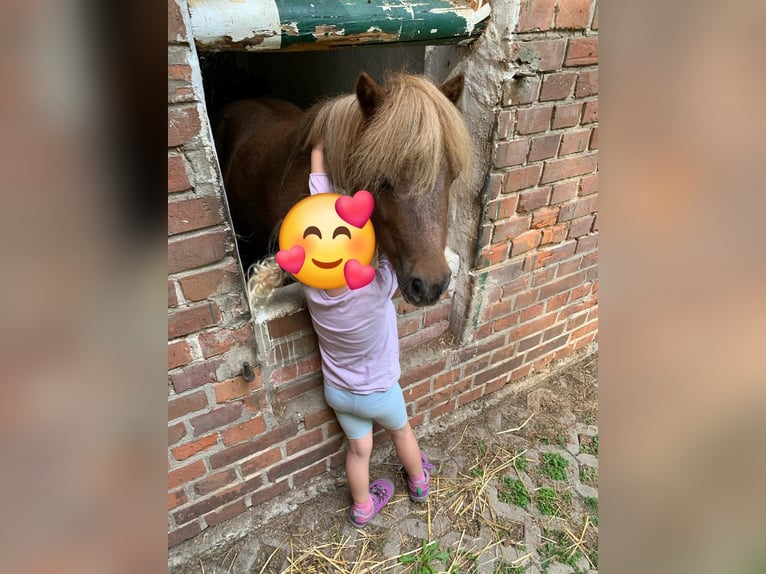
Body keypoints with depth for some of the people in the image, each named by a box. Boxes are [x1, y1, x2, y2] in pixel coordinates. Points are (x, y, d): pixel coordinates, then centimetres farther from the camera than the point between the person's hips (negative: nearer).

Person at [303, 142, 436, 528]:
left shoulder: (312, 289, -29)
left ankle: (363, 508, 51)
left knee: (358, 448, 27)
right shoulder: (378, 290, -41)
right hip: (379, 392, -2)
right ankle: (419, 482, 57)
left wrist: (319, 154, -13)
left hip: (336, 391, 3)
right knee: (401, 431, 29)